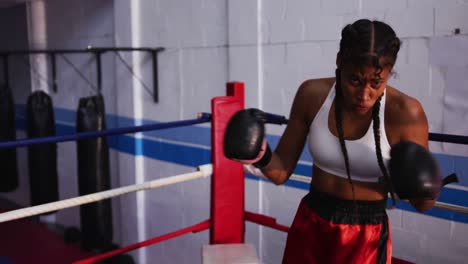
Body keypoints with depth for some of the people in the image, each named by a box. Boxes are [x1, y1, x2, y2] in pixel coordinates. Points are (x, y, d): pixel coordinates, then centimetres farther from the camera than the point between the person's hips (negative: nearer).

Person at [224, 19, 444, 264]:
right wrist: (262, 158, -22)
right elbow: (282, 171, -3)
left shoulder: (405, 113, -19)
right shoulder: (312, 95, -12)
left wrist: (425, 193, -29)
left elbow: (421, 205, -8)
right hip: (309, 225, 3)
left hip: (365, 239, -3)